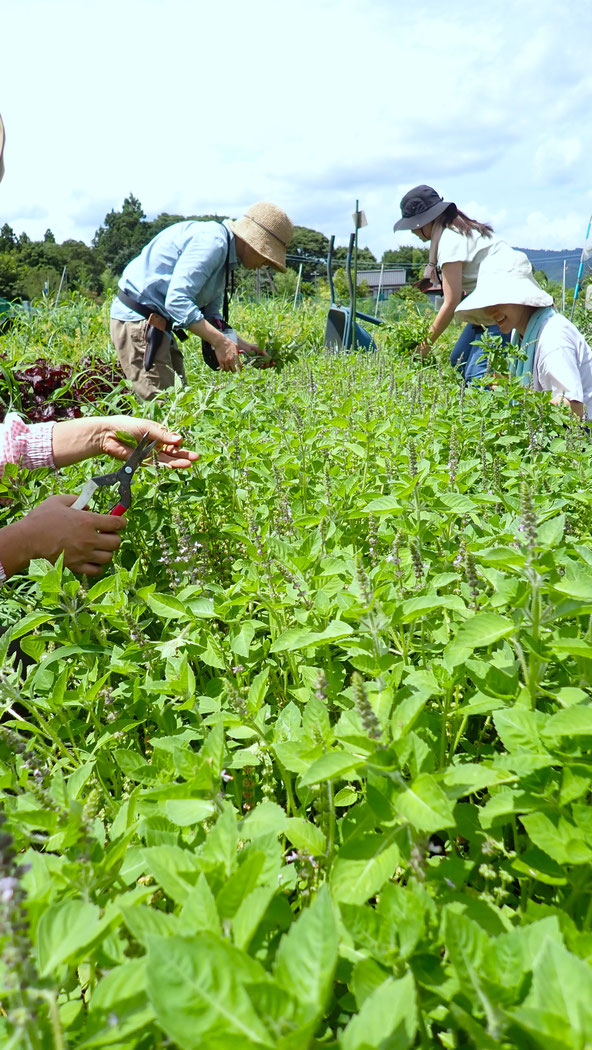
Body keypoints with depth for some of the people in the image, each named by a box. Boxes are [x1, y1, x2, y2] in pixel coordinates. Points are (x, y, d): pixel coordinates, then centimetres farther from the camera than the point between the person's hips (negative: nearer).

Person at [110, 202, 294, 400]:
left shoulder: (225, 256, 15)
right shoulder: (211, 242, -18)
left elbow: (211, 314, 16)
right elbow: (177, 300, -28)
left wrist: (241, 345, 2)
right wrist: (220, 342, -29)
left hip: (159, 326, 10)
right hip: (138, 319, -10)